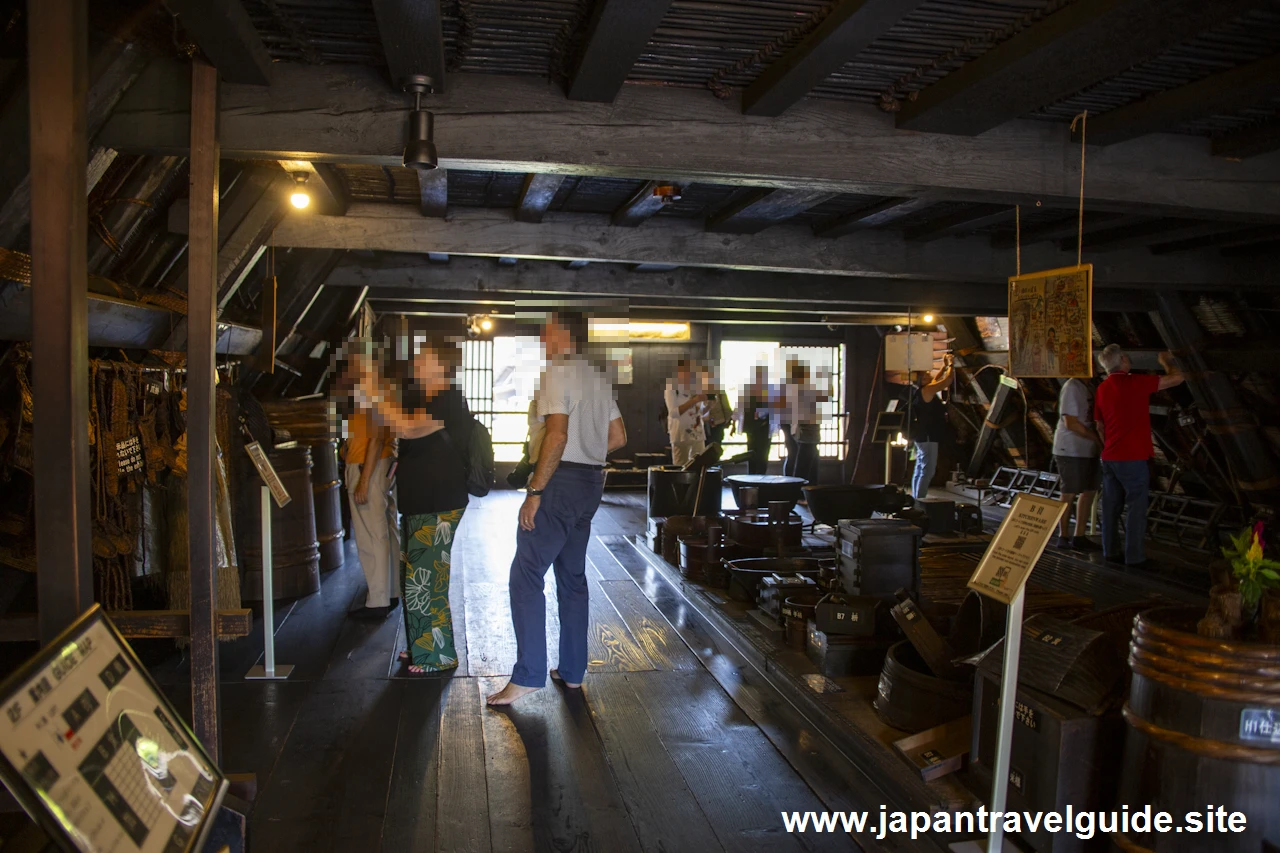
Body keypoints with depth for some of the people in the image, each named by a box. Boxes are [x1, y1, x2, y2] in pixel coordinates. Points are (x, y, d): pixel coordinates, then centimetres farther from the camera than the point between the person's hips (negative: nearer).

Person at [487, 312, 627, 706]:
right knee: (572, 576, 14)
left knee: (526, 574, -7)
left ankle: (528, 674, -9)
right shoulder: (599, 379, 16)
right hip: (591, 482, 9)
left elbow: (557, 435, -22)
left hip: (561, 481, -9)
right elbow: (618, 437, 18)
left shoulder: (557, 373, -11)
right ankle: (572, 670, 19)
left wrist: (535, 491, -20)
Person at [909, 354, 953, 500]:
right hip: (927, 437, -10)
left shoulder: (920, 390, 11)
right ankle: (919, 502, -9)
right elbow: (947, 381, -14)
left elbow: (934, 381, 29)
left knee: (920, 470, 14)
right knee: (927, 471, -9)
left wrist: (944, 366, 24)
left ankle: (916, 500, 20)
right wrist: (951, 365, 1)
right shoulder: (926, 390, -17)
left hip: (922, 436, 10)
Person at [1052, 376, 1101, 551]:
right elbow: (1070, 423, -20)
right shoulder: (1072, 387, -14)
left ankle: (1079, 537, 20)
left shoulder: (1087, 388, 14)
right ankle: (1063, 537, 10)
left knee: (1090, 491, 11)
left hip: (1087, 451, 9)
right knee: (1070, 493, -2)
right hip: (1070, 451, -9)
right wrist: (1097, 438, -17)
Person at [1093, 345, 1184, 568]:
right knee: (1137, 508, -1)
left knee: (1111, 507, 11)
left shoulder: (1102, 389, 9)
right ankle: (1134, 557, 0)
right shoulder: (1136, 382, -11)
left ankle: (1110, 552, 18)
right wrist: (1167, 362, 14)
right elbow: (1177, 379, -5)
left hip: (1109, 457, 7)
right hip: (1133, 458, -7)